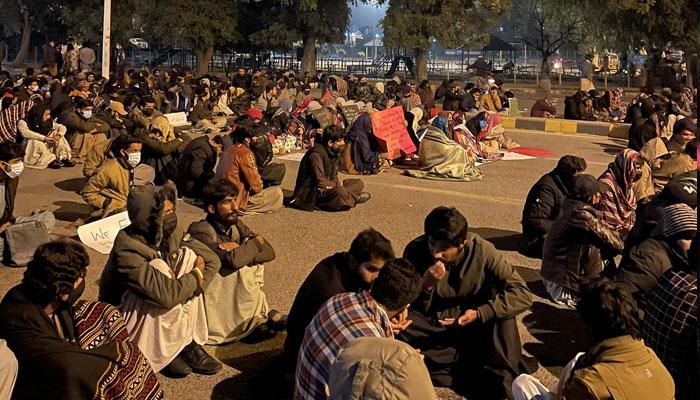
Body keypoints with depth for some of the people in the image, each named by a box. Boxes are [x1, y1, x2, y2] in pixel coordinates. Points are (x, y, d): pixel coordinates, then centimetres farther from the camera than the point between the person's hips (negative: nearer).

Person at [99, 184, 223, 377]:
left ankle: (187, 341, -9)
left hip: (161, 317, 6)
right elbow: (167, 295, -38)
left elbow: (213, 260, -7)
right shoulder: (126, 251, -31)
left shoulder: (171, 234, -10)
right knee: (159, 266, -29)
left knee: (188, 254, -11)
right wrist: (197, 275, -21)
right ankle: (163, 351, -10)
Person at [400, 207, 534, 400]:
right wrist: (426, 285, -32)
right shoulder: (415, 251, -18)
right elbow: (412, 310, -11)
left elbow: (523, 295, -23)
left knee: (501, 307, -29)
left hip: (473, 327, -1)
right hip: (433, 326, 1)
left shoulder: (481, 250, -20)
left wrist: (479, 313, -35)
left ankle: (502, 381, -19)